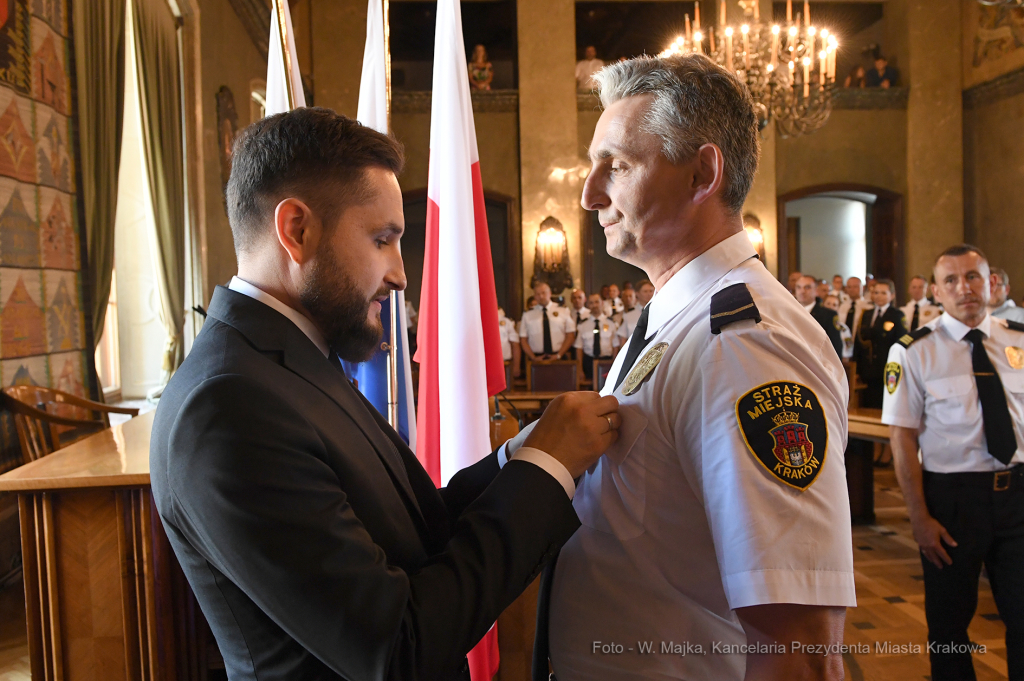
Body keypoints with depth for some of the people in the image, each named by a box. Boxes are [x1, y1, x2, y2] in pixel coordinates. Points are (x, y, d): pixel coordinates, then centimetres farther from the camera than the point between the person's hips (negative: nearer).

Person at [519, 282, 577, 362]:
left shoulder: (563, 311, 7)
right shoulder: (527, 314, 9)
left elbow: (570, 336, 4)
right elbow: (523, 339, 7)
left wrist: (559, 355, -7)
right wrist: (533, 358, -6)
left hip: (558, 358, 0)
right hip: (537, 360, 0)